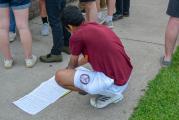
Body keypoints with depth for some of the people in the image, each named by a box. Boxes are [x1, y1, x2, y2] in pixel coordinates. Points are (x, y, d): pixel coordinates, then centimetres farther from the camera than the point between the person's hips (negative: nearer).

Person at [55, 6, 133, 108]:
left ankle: (110, 94, 1)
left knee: (60, 76, -8)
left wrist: (67, 70, 33)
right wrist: (77, 64, 50)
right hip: (126, 77, 9)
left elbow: (73, 64, 10)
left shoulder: (77, 36, -10)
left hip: (114, 84, -9)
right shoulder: (98, 27, 13)